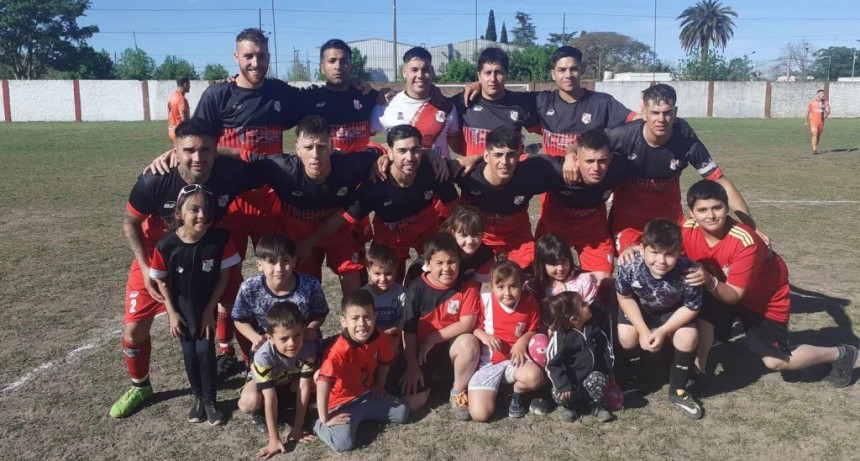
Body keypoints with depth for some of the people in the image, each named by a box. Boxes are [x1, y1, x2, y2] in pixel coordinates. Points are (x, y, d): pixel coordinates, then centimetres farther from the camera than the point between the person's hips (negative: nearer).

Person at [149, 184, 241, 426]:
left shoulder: (220, 239, -24)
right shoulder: (166, 245, -24)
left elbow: (223, 276, -13)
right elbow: (162, 281, -9)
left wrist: (210, 309, -9)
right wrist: (172, 313, -7)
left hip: (207, 306, 0)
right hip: (181, 308, 1)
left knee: (205, 350, -1)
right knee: (189, 353, 11)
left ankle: (210, 400, 19)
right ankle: (198, 397, 31)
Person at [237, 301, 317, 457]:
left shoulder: (309, 349, -35)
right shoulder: (263, 357, -41)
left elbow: (304, 387, -28)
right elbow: (270, 399, -38)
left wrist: (298, 427, -26)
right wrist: (274, 439, -36)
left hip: (292, 380, 3)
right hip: (264, 381, -2)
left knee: (314, 381, -30)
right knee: (249, 403, -35)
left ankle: (300, 411, 2)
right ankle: (259, 413, 1)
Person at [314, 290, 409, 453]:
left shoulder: (378, 337, -12)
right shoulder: (339, 351, -32)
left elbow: (384, 362, 10)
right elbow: (323, 384, -32)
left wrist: (380, 385, 11)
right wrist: (325, 419, -26)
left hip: (368, 395, 6)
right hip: (343, 403, -6)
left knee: (402, 413, -1)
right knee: (343, 443, -25)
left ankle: (363, 415, 15)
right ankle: (319, 425, 5)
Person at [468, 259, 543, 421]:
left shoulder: (529, 303, -3)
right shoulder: (484, 301, -7)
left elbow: (533, 330, 7)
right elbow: (472, 327, 1)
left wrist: (523, 341, -13)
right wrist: (483, 335, -19)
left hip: (515, 359, 1)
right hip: (487, 362, -1)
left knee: (534, 377, -37)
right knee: (479, 414, -21)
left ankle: (517, 395, 3)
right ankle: (493, 389, 17)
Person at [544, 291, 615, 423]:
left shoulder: (596, 322, -5)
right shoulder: (560, 337, -21)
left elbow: (606, 346, 11)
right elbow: (553, 365, -16)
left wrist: (607, 370, 7)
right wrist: (563, 386, -26)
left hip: (593, 374, 3)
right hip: (573, 380, -3)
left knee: (597, 380, -31)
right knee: (559, 395, -29)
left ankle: (596, 405, -1)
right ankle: (572, 406, 7)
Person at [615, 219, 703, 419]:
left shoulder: (687, 272, -35)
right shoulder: (629, 267, -34)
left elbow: (691, 307, -17)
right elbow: (624, 297, -14)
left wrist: (663, 331, -23)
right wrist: (643, 330, -18)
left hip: (673, 310, 0)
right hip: (638, 307, 0)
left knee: (688, 337, -23)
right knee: (626, 334, -24)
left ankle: (677, 390, 2)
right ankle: (630, 378, 8)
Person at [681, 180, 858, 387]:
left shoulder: (744, 242, -37)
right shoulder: (688, 231, -23)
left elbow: (734, 296, -33)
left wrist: (709, 282, -49)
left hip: (766, 296, -4)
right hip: (719, 289, 4)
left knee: (775, 361, -1)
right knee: (702, 312, -25)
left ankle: (840, 354, 22)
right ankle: (699, 367, -3)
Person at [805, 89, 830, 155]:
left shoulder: (825, 102, 3)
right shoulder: (812, 102, -4)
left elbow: (828, 110, -6)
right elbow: (807, 112, 5)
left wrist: (826, 114, -30)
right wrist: (806, 121, 10)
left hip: (821, 121, 4)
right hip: (813, 120, -3)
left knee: (818, 135, 11)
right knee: (815, 134, -16)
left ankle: (815, 148, 28)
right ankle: (814, 150, -16)